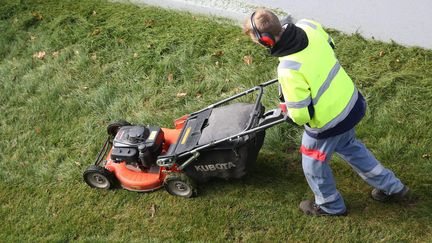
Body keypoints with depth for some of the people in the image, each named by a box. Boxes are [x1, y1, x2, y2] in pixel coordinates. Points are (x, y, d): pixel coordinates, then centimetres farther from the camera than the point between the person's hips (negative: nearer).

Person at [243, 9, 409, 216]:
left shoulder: (288, 70, -36)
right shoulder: (308, 25, -14)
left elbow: (300, 115, -26)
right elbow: (330, 46, 8)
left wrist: (291, 114, -4)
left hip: (328, 122, -8)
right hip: (351, 101, 8)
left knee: (314, 166, 20)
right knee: (349, 146, 34)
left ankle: (330, 206, 47)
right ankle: (391, 187, 46)